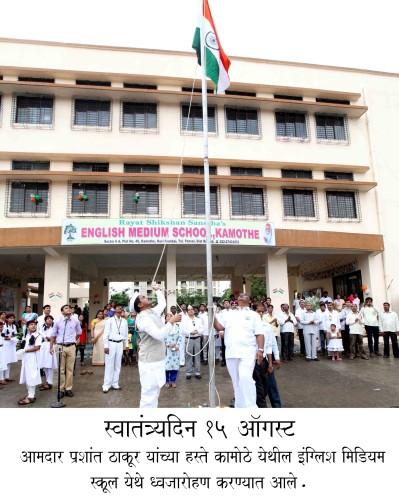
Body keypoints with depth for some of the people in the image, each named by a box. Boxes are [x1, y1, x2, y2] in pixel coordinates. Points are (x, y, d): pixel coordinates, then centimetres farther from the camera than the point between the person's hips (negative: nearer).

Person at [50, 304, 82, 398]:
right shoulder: (57, 322, -2)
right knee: (61, 369, 5)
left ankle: (68, 389, 16)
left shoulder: (76, 321, 1)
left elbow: (78, 332, 19)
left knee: (70, 369, 6)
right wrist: (51, 347, 5)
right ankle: (61, 389, 14)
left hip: (71, 347, 1)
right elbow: (53, 335, 6)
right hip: (60, 347, -1)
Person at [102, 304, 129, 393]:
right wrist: (106, 346, -11)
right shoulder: (110, 320, -5)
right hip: (111, 343, -4)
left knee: (118, 365, 9)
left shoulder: (124, 321, 6)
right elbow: (106, 333, -7)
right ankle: (106, 385, 7)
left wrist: (127, 345, 11)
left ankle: (115, 383, 19)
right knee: (109, 365, 0)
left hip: (120, 344, 4)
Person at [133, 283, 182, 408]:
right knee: (149, 395, -3)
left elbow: (162, 303, 29)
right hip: (150, 363, -10)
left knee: (154, 394, 17)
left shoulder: (153, 313, 10)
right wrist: (171, 321, -21)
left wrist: (157, 290, 31)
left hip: (157, 360, 10)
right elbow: (160, 335, -29)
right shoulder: (143, 318, -19)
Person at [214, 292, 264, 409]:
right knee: (236, 381, 11)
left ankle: (251, 407, -10)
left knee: (245, 377, -20)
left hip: (247, 353, -4)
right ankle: (239, 406, 25)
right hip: (231, 353, 4)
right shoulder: (229, 315, 16)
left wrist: (260, 350, -9)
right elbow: (218, 327, 7)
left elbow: (259, 334, 2)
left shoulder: (253, 315, 8)